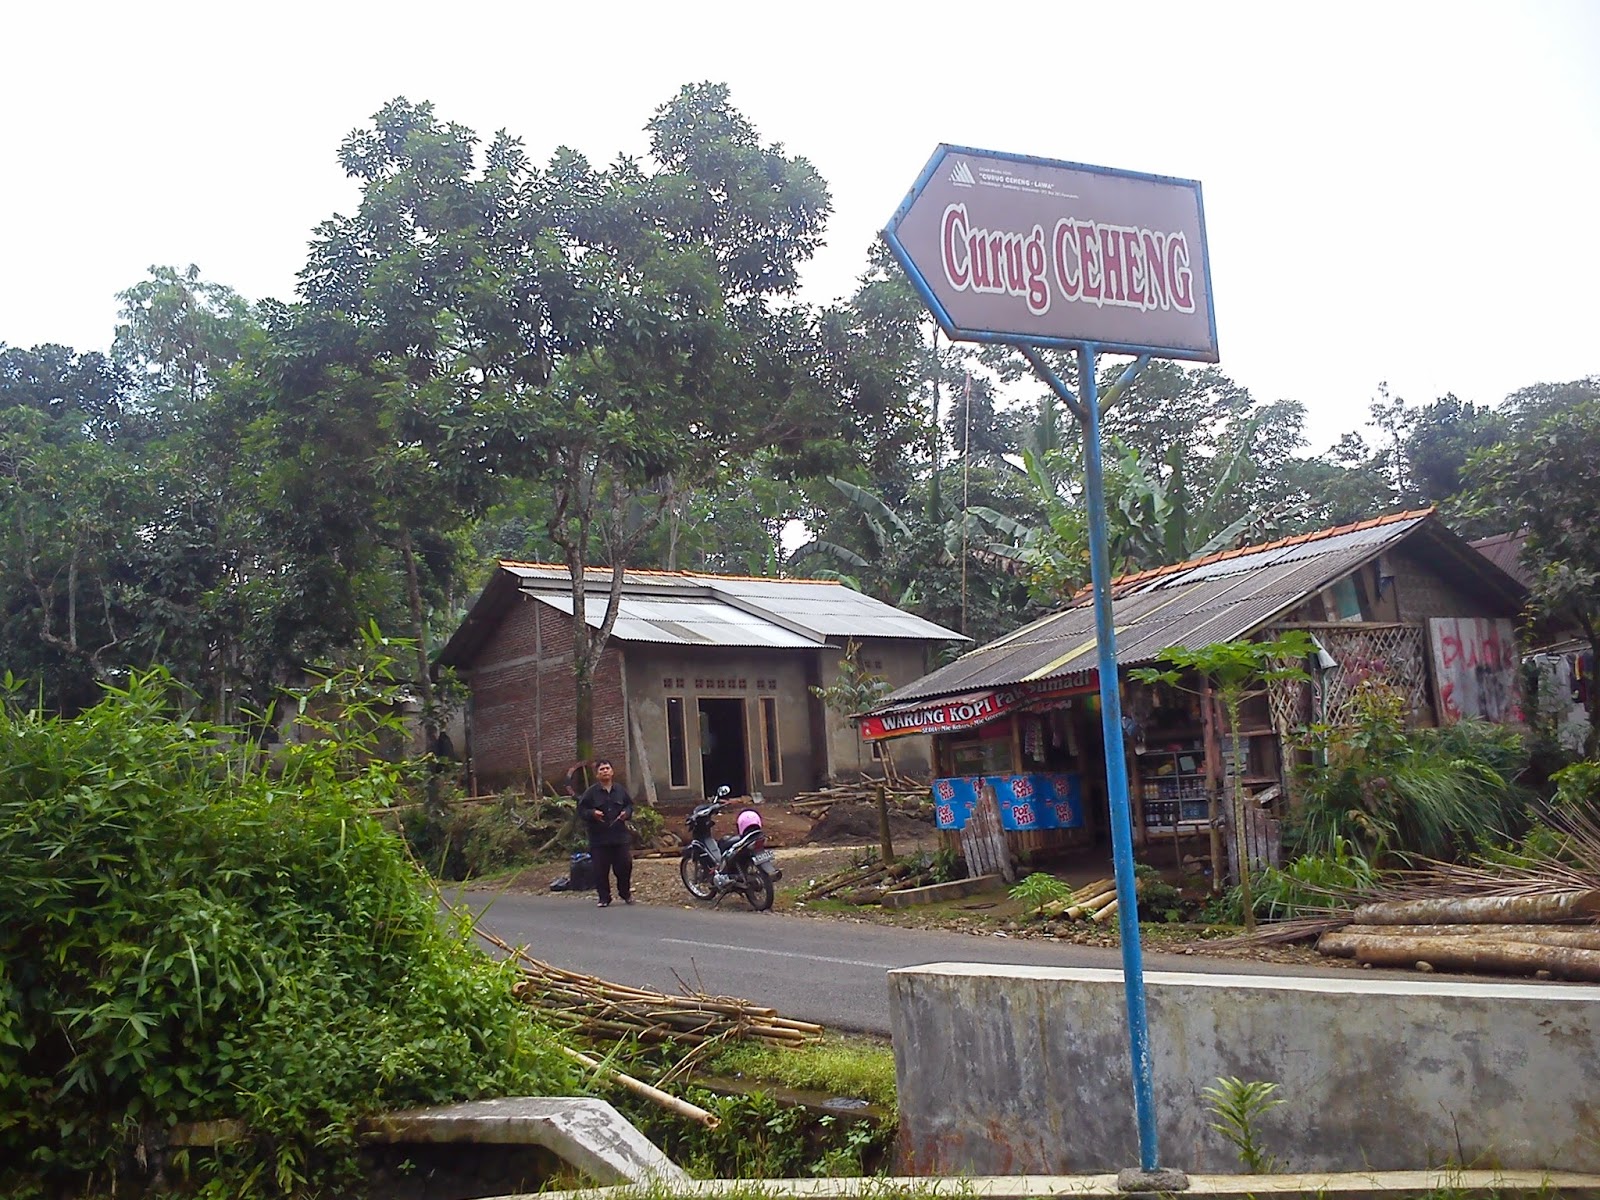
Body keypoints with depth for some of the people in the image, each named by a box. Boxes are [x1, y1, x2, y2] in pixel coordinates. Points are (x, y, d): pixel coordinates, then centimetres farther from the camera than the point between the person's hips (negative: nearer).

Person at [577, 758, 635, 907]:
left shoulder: (620, 790, 7)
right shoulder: (591, 792, -2)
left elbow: (630, 804, 19)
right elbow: (581, 810, 1)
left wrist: (627, 813, -2)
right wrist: (592, 813, -16)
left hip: (620, 836, 2)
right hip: (599, 838, -2)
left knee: (624, 866, 5)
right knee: (601, 870, -1)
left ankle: (625, 893, 25)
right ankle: (604, 897, 11)